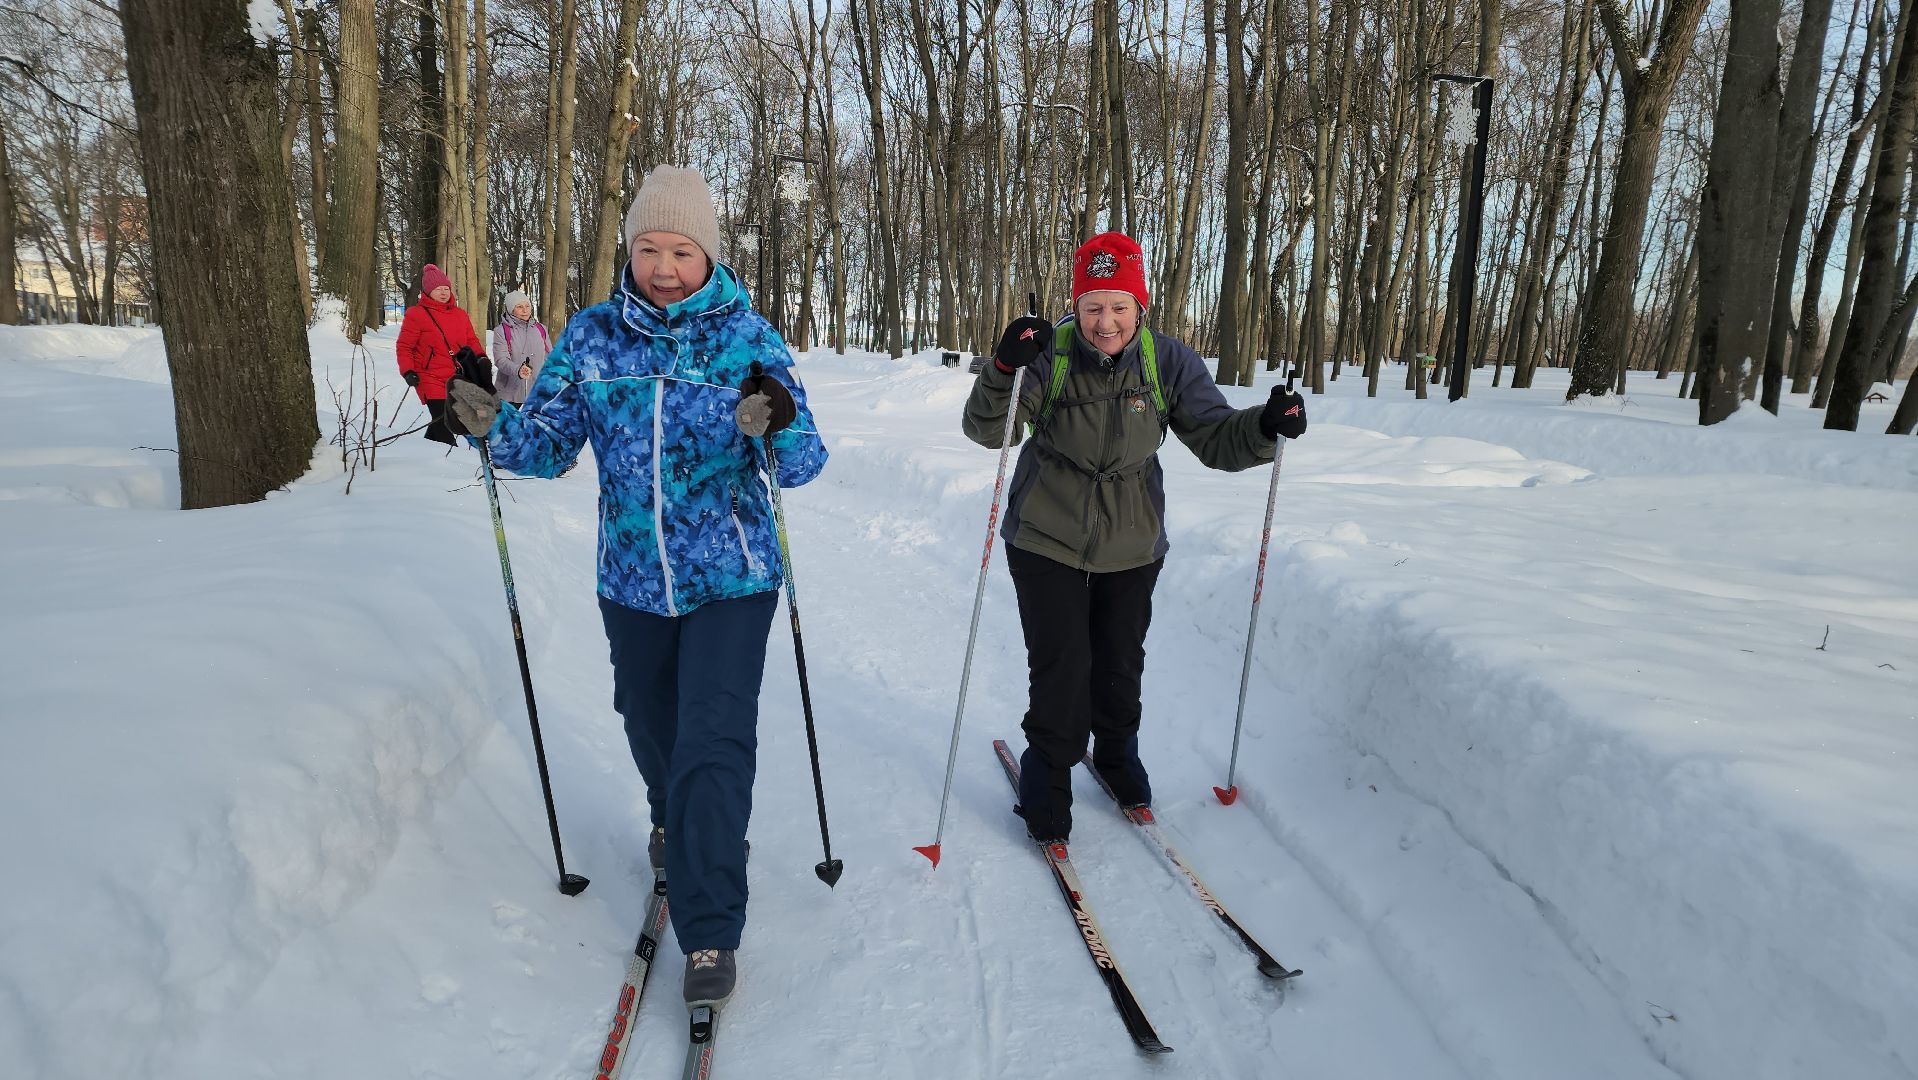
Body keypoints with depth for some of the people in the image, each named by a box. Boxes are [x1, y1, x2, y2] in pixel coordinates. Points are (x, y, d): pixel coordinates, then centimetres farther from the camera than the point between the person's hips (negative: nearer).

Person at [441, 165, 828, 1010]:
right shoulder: (592, 337, 0)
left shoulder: (748, 338, -8)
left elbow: (801, 463, -13)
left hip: (730, 581, -3)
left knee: (712, 744, -8)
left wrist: (778, 429, -35)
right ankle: (671, 820, 55)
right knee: (649, 723, 22)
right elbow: (551, 443, 1)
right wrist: (493, 426, -19)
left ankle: (710, 933, 5)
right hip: (631, 580, 4)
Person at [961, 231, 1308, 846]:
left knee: (1121, 667, 18)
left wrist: (1265, 427, -26)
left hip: (1132, 549, 3)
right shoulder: (1049, 354, -15)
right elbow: (988, 431, -23)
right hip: (1047, 545, -3)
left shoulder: (1168, 363, -8)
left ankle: (1117, 756, 46)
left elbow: (1216, 440, -6)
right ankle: (1046, 779, 24)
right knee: (1061, 673, 0)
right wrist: (1005, 369, -41)